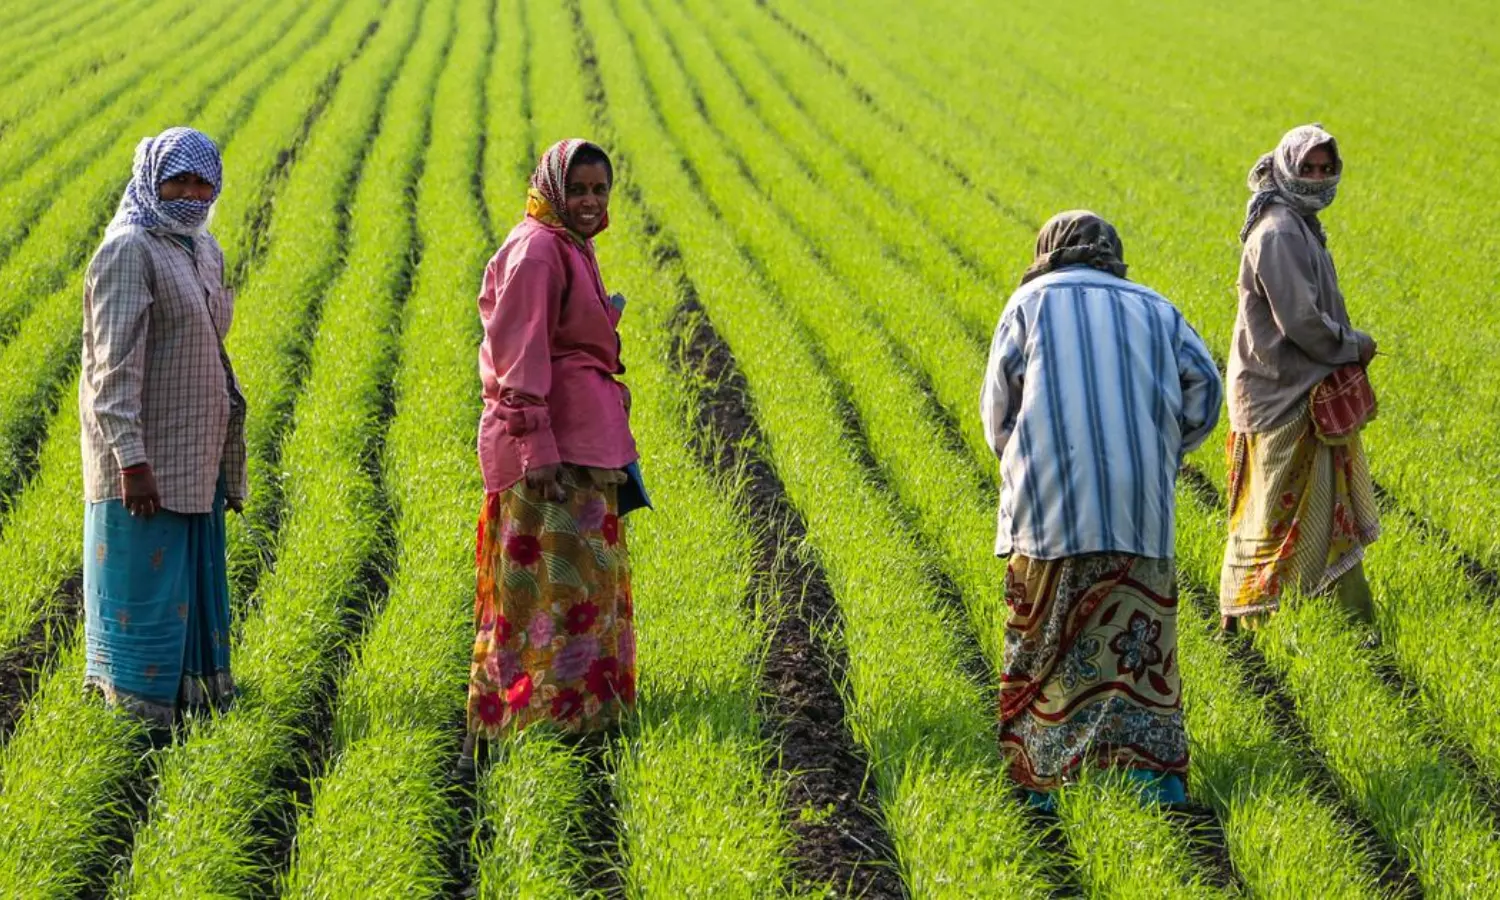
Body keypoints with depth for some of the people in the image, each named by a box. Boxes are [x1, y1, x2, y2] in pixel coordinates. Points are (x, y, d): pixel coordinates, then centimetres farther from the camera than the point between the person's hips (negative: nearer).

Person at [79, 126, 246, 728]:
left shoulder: (203, 249, 12)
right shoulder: (129, 251, -14)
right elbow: (114, 364, -20)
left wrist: (229, 456, 20)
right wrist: (132, 461, -25)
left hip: (196, 457, 8)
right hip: (145, 458, -8)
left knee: (194, 581, 16)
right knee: (143, 582, -2)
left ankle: (193, 693, 27)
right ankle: (137, 714, 6)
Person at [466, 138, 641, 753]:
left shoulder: (570, 248, 17)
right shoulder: (537, 250, -15)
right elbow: (520, 353, -21)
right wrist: (537, 447, -25)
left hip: (581, 439, 11)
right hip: (551, 443, -11)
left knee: (586, 576, 16)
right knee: (555, 578, -10)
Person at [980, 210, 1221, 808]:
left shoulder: (1031, 303, 11)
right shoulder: (1154, 309, 17)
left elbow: (998, 408, 8)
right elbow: (1203, 385, 4)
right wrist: (1158, 454, 15)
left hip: (1050, 507, -2)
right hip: (1138, 509, 2)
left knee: (1046, 643, 6)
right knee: (1138, 639, 5)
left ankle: (1043, 775, 6)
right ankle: (1155, 763, -7)